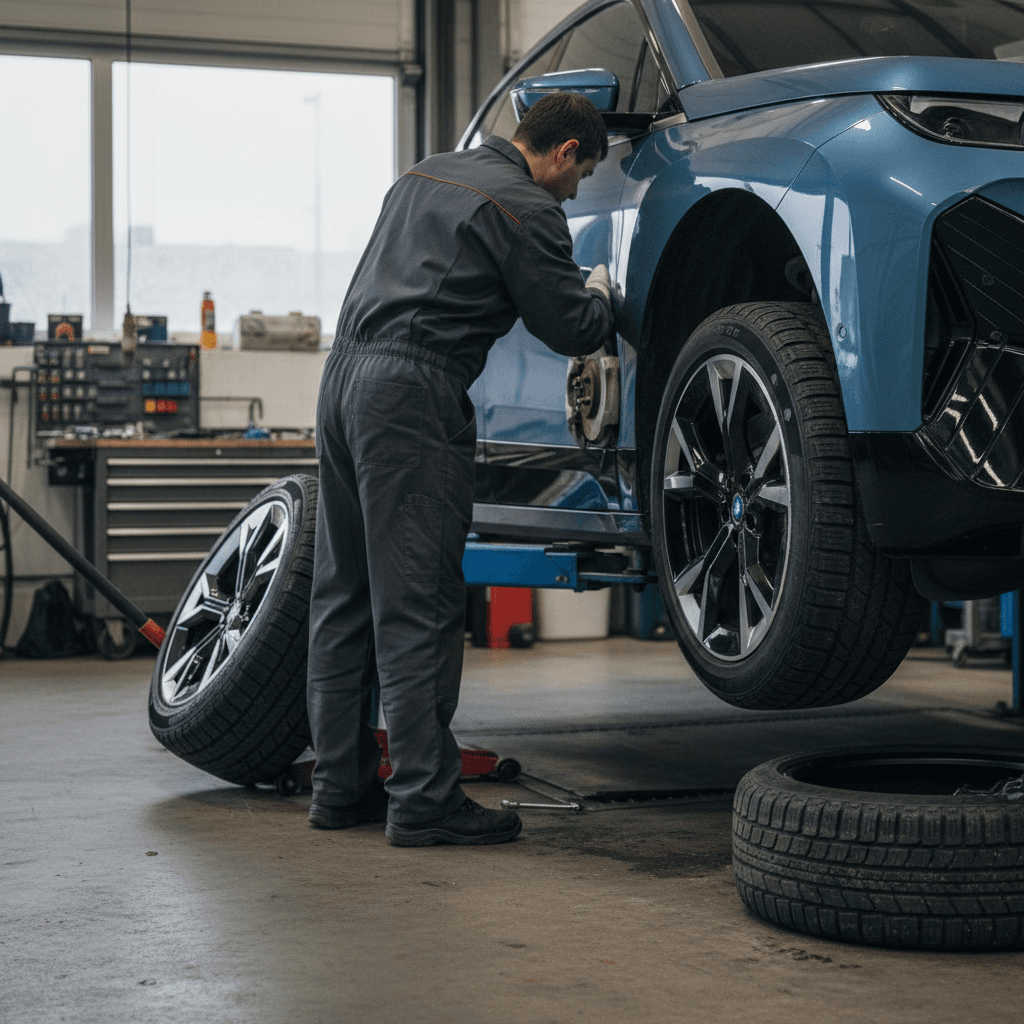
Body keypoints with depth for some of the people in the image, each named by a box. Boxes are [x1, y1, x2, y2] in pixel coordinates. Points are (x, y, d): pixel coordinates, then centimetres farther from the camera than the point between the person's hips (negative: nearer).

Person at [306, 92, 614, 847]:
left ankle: (342, 784, 18)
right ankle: (424, 799, -4)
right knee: (417, 606, -7)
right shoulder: (526, 209, -5)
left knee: (345, 594, 12)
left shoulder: (424, 175, 22)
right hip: (414, 394, -9)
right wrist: (600, 296, 19)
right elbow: (571, 331, -4)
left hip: (345, 373, 9)